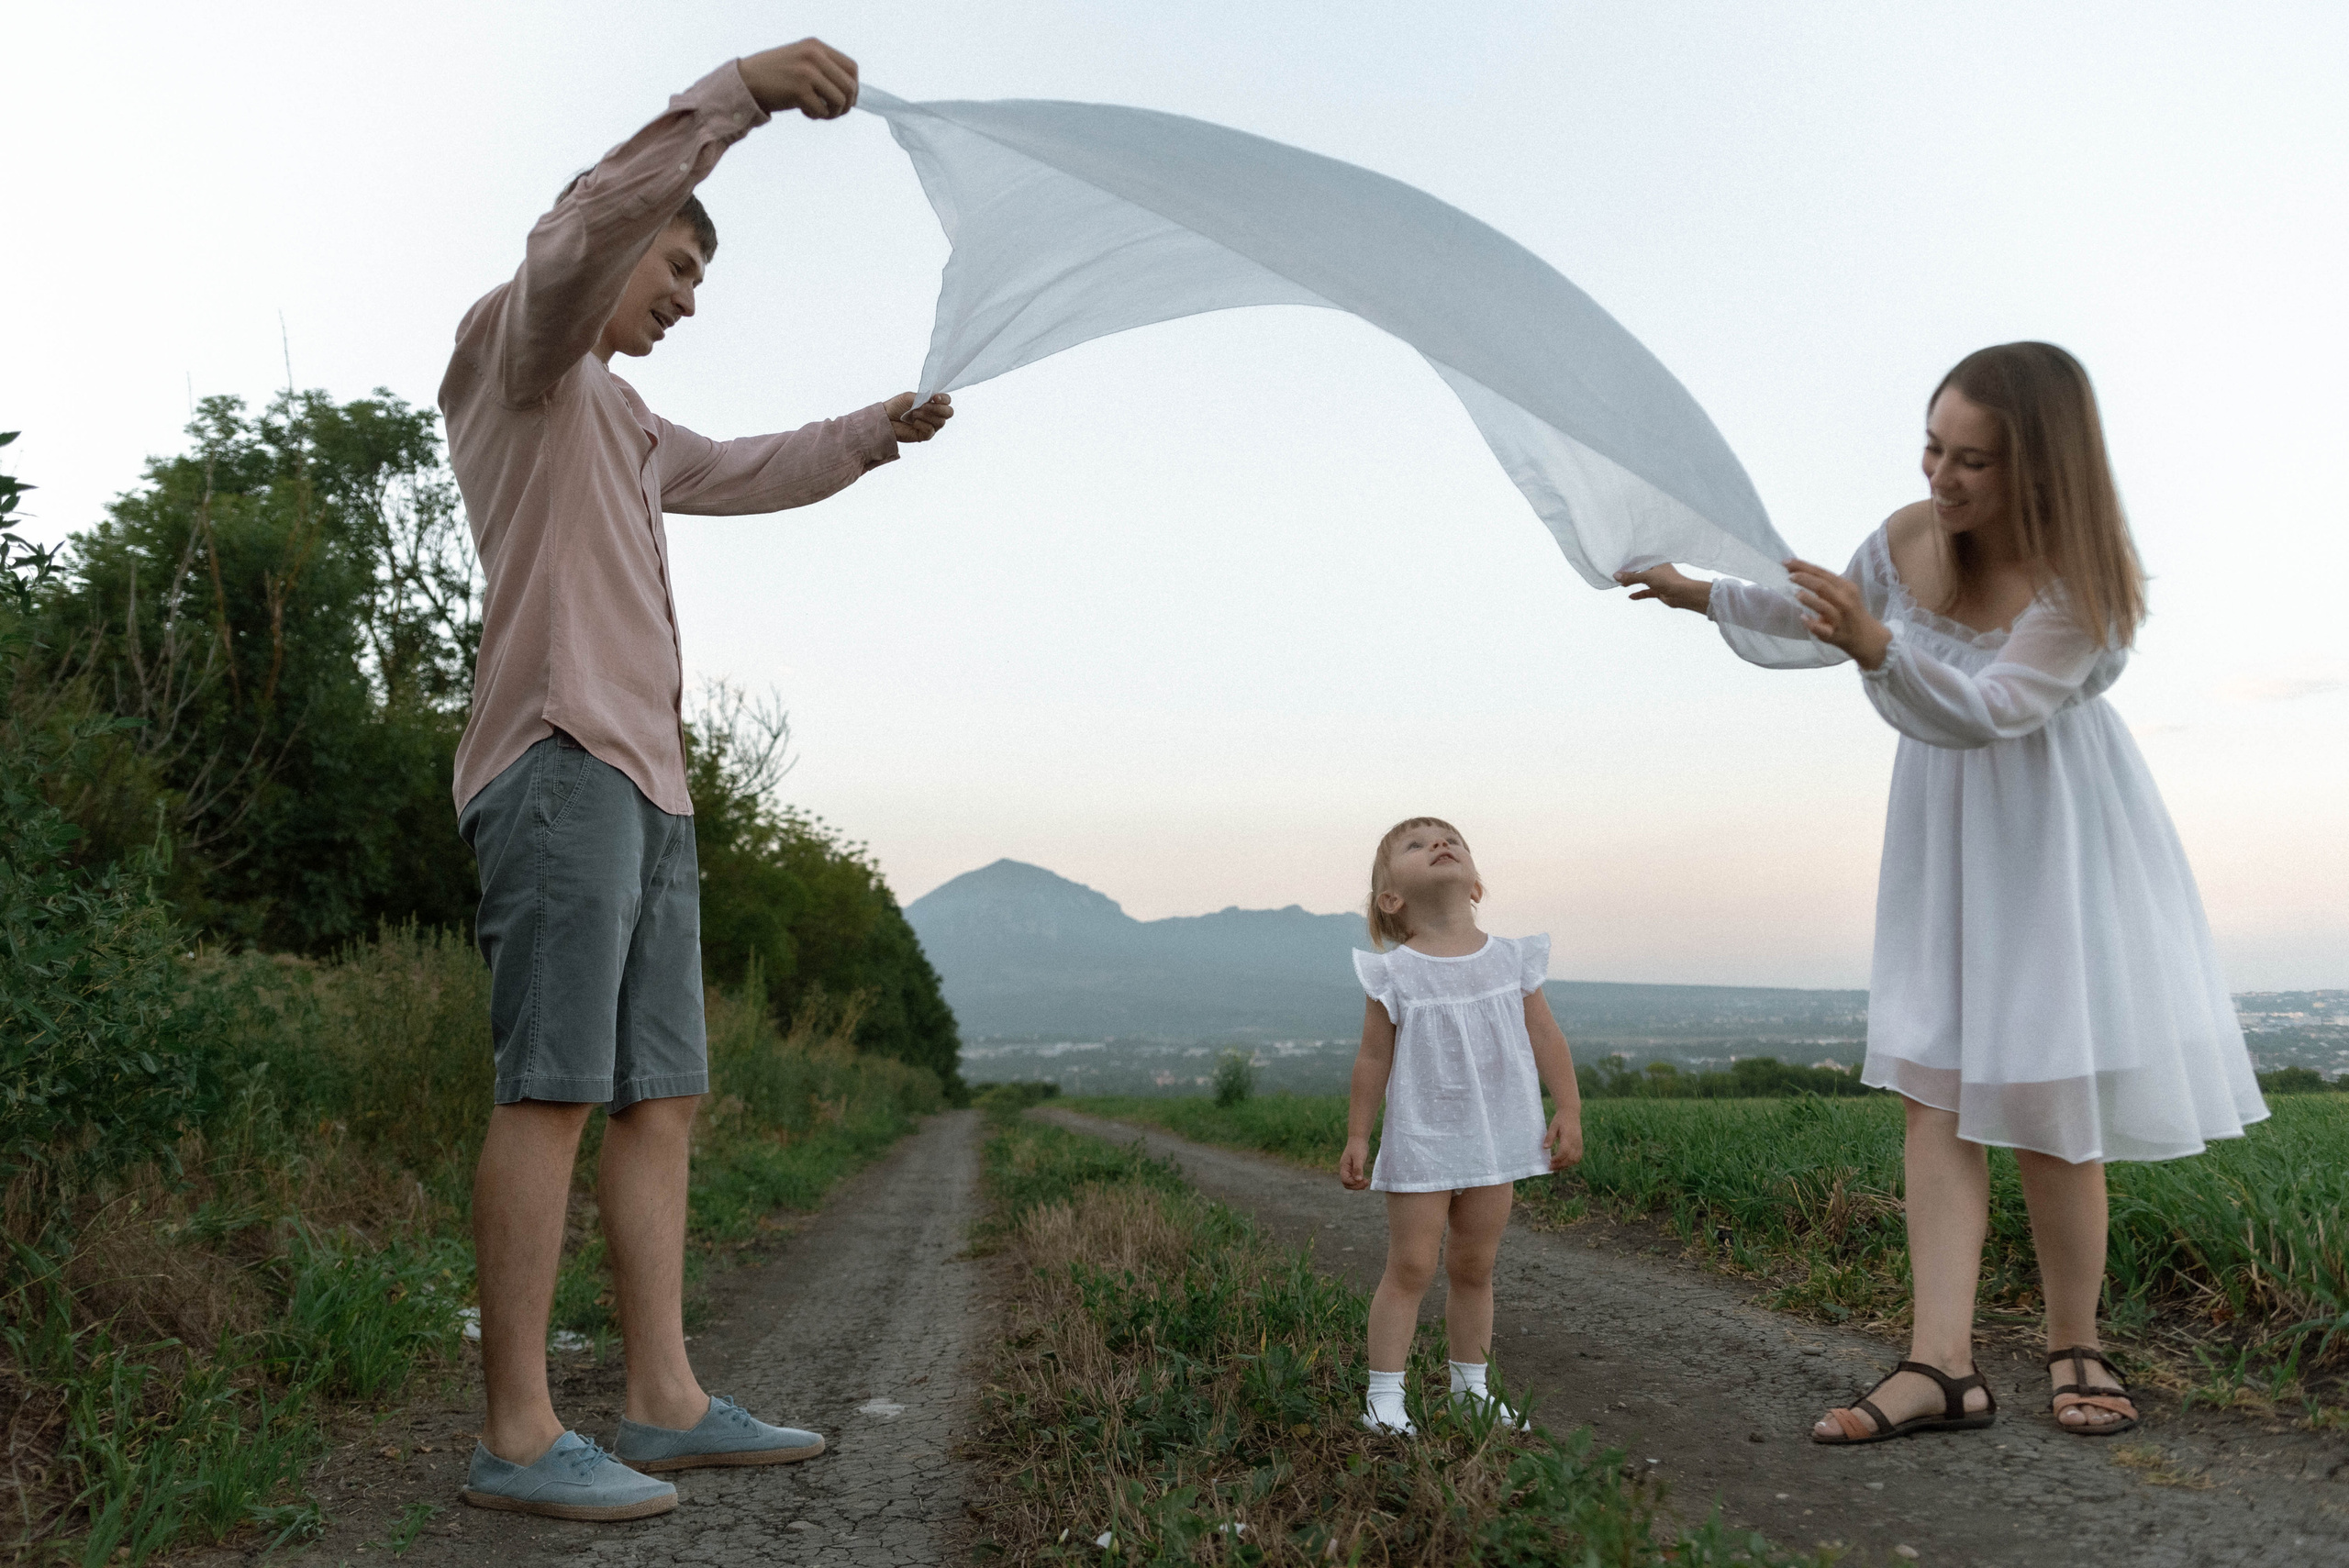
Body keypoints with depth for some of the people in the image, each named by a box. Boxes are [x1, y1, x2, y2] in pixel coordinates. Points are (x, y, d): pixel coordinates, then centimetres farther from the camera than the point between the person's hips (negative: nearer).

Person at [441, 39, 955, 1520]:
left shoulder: (623, 423, 30)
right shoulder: (514, 345, 5)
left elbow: (748, 472, 43)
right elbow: (592, 221, -14)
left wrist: (874, 432, 35)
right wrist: (743, 90, -22)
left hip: (647, 782, 9)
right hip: (563, 758, -9)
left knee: (661, 1100, 4)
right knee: (553, 1090, -12)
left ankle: (668, 1401, 7)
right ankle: (519, 1432, -8)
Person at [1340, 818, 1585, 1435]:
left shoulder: (1511, 959, 2)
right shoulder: (1394, 973, -7)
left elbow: (1545, 1038, 5)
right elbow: (1373, 1060, -3)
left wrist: (1569, 1111, 0)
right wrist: (1356, 1136, -1)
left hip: (1496, 1140, 3)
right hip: (1421, 1145, -3)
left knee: (1474, 1267, 14)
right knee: (1410, 1268, -2)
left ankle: (1470, 1384, 28)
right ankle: (1384, 1395, 5)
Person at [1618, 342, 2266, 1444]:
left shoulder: (2082, 581, -22)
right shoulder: (1908, 539, -6)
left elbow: (1990, 708, -32)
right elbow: (1822, 627, 14)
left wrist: (1878, 647, -47)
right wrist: (1705, 596, 17)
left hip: (2052, 836, -4)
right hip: (1945, 832, 5)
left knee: (2044, 1096, -5)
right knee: (1934, 1085, -5)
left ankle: (2075, 1347, 15)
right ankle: (1942, 1366, -8)